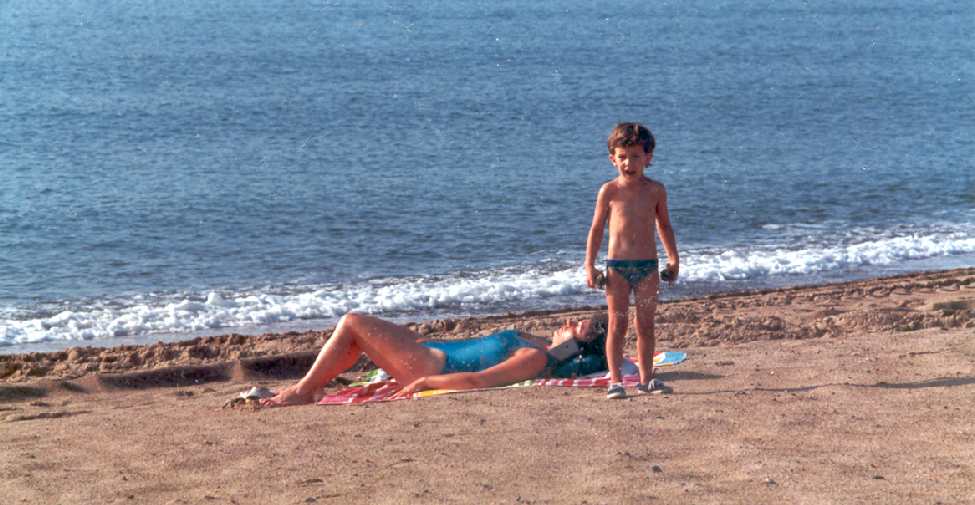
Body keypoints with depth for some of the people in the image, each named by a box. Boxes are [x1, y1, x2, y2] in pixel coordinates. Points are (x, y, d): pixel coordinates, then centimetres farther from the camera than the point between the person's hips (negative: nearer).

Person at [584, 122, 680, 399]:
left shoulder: (655, 190, 4)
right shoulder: (609, 191, -1)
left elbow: (664, 226, 16)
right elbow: (596, 228, 4)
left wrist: (673, 259, 14)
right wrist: (590, 265, -1)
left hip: (648, 266, 2)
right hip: (616, 266, -2)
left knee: (645, 326, 7)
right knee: (617, 325, -2)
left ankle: (646, 378, 16)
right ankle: (615, 381, 0)